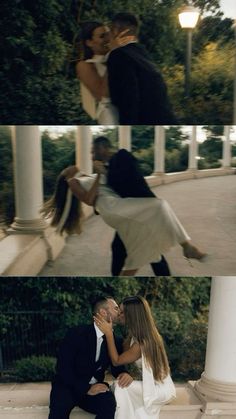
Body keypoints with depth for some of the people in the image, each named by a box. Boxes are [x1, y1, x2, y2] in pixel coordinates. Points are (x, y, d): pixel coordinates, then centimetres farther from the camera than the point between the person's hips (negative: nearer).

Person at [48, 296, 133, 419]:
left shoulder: (114, 340, 4)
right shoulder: (77, 333, -12)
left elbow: (117, 365, 8)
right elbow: (63, 367, -17)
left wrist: (124, 374, -17)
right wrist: (86, 388, -25)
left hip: (94, 388, 4)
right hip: (68, 386, -4)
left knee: (109, 405, -29)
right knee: (60, 407, -36)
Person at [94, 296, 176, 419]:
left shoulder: (141, 343, -28)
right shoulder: (141, 334, -2)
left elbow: (116, 361, -17)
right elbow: (125, 354, -1)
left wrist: (108, 333, -22)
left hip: (161, 389, -8)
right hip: (156, 385, 8)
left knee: (121, 387, -20)